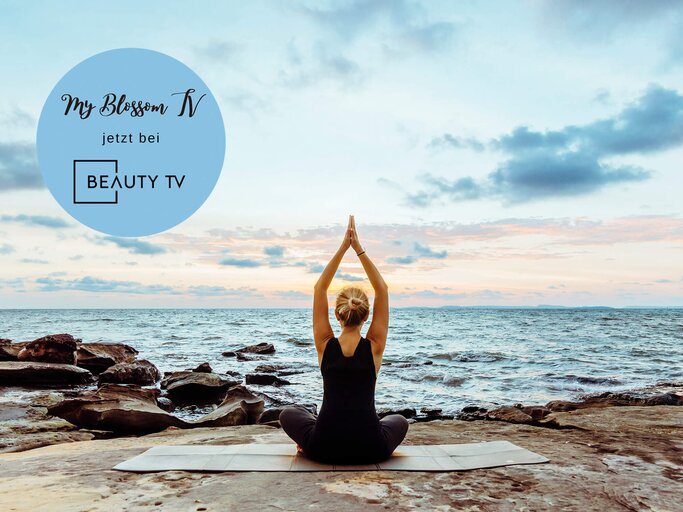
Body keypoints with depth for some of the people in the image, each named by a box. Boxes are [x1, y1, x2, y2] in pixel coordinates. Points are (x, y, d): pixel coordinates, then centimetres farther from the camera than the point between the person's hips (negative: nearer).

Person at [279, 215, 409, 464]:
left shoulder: (325, 346, -4)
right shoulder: (374, 347, -6)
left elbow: (319, 289, 1)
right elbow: (382, 290, -1)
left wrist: (343, 247, -1)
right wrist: (359, 249, -4)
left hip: (324, 449, 1)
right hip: (370, 450, 0)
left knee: (289, 413, 31)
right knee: (399, 420, 35)